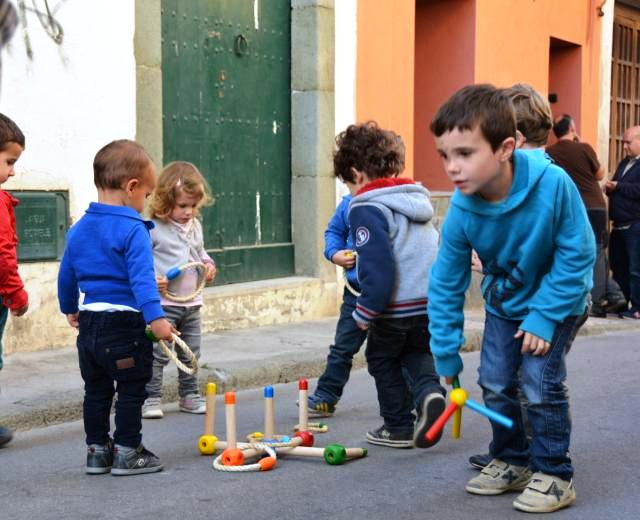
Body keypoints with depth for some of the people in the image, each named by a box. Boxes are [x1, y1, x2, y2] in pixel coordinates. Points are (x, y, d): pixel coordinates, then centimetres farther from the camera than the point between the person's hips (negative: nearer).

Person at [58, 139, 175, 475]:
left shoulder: (78, 229, 9)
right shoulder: (133, 229, -14)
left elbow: (66, 275, 19)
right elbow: (141, 278, -24)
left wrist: (69, 308, 34)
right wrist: (155, 317, -29)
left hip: (88, 322, 7)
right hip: (124, 324, -7)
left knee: (96, 391, 17)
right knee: (131, 391, 4)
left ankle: (97, 450, 24)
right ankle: (127, 453, 9)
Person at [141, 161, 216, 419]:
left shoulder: (195, 227, 10)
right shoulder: (153, 229, -13)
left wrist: (208, 264, 6)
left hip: (191, 302, 7)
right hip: (163, 303, -7)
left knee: (190, 354, 14)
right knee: (158, 353, -5)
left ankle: (189, 395, 25)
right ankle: (151, 398, 4)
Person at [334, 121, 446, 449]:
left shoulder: (366, 208, -16)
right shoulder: (417, 200, 10)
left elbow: (378, 269, -23)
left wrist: (365, 311, -14)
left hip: (395, 310, -7)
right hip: (433, 304, 7)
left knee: (383, 360, 15)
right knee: (417, 354, 26)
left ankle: (399, 427, 22)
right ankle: (429, 392, -2)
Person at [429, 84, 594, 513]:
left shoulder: (553, 185, -36)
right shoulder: (462, 210, -25)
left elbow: (577, 257, -25)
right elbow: (446, 285, -14)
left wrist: (543, 317, -24)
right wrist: (446, 359, -10)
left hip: (559, 298, -4)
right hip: (505, 299, 4)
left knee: (540, 380, -13)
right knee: (495, 381, 4)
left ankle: (555, 474, 4)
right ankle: (513, 461, 25)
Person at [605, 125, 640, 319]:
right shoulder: (624, 163, 18)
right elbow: (616, 186, 22)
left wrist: (618, 186, -16)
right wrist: (610, 187, 0)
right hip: (620, 224, 9)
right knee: (618, 265, 13)